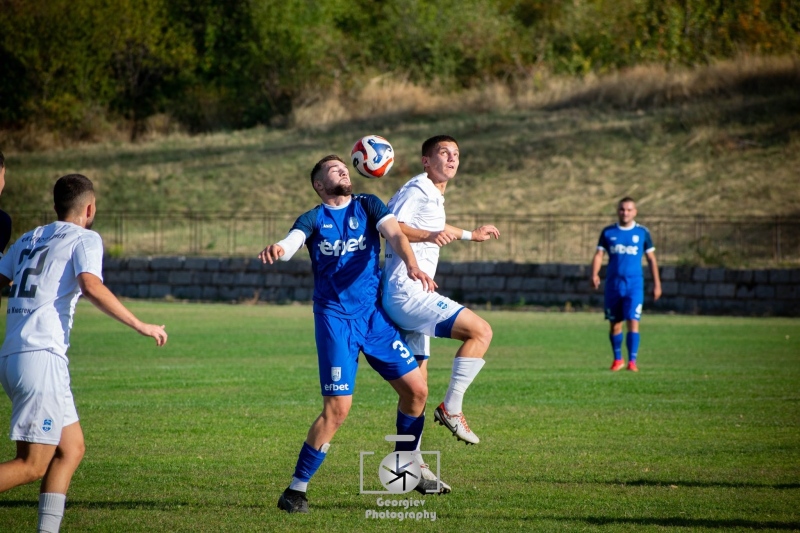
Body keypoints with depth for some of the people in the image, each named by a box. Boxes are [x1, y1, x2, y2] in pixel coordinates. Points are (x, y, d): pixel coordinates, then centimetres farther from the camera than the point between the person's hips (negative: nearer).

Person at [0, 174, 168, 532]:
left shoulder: (30, 239, 21)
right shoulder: (85, 239, 1)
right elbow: (91, 286, -16)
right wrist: (139, 325, -14)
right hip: (42, 357, -8)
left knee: (71, 449, 13)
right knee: (32, 465, -8)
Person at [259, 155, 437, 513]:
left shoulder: (368, 206, 8)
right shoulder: (313, 219, 1)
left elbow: (393, 233, -9)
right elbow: (290, 245, -19)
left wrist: (411, 266, -30)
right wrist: (277, 250, -45)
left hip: (375, 314, 4)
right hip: (335, 318, -4)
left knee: (416, 390, 2)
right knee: (337, 408, -14)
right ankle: (296, 490, -5)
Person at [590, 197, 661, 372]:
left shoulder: (642, 232, 4)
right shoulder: (608, 232, 6)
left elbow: (651, 259, 9)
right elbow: (599, 254, 3)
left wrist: (656, 284, 6)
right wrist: (594, 274, -15)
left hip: (634, 285, -2)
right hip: (613, 284, 2)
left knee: (633, 322, -12)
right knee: (615, 323, 8)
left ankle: (632, 361, -10)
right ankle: (617, 359, 23)